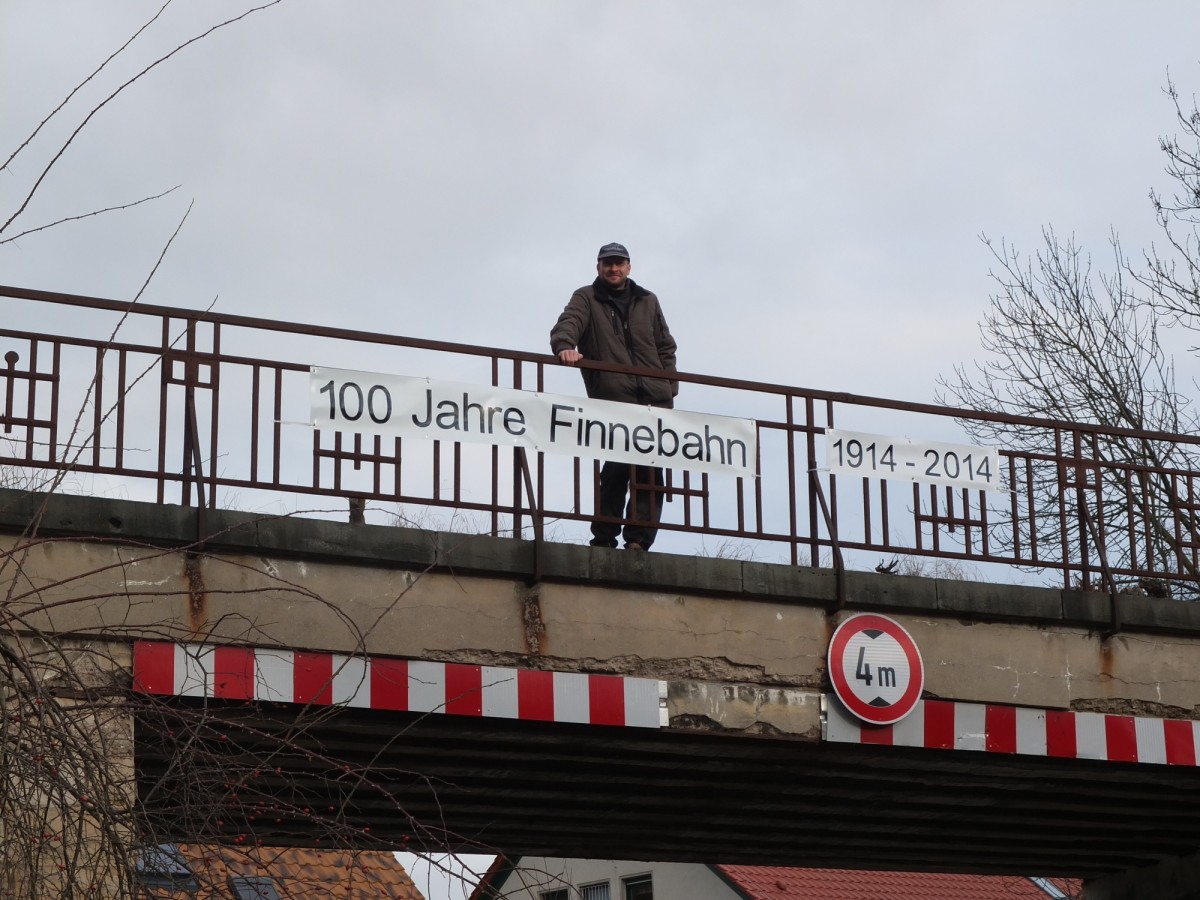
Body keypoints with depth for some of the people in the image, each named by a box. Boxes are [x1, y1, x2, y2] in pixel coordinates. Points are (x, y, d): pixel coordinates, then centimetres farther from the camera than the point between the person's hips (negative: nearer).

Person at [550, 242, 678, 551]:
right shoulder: (586, 299, 11)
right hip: (613, 398, -4)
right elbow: (568, 323, -8)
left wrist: (669, 387, 10)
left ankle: (638, 538, -3)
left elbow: (665, 347, 22)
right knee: (618, 465, -13)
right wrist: (565, 346, -31)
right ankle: (604, 537, -6)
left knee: (651, 471, -4)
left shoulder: (647, 302, 22)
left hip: (654, 398, 4)